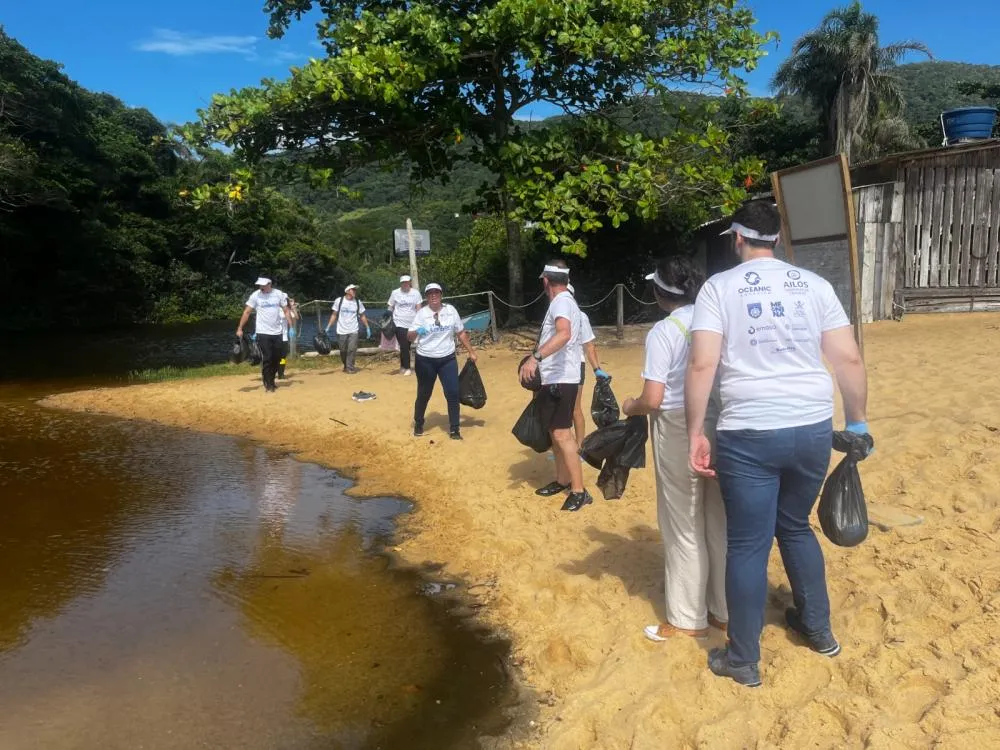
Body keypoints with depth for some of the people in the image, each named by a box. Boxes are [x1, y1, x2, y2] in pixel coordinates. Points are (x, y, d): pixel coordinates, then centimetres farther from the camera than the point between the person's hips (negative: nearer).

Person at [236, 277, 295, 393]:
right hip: (262, 333, -3)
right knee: (266, 359, -6)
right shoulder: (255, 295, -4)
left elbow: (286, 311, 6)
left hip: (277, 332, 3)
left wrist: (291, 327, -2)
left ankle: (271, 381, 27)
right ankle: (268, 385, 1)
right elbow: (247, 312, -3)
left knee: (276, 358, 10)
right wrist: (240, 328, -9)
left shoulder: (279, 294, 1)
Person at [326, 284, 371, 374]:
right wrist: (328, 327, -2)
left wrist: (367, 327, 5)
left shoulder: (358, 302, 3)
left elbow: (362, 316, 11)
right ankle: (346, 366, 27)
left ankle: (350, 367, -4)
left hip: (353, 330, 0)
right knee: (343, 350, 7)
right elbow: (334, 315, 4)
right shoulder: (339, 301, -2)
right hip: (341, 331, 0)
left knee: (352, 349, -11)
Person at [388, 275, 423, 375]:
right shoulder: (395, 293, 1)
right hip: (399, 324, -1)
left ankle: (403, 366, 20)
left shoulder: (415, 293, 1)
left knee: (406, 346, 7)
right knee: (404, 346, -7)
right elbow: (390, 308, 9)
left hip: (412, 324, 1)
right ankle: (406, 368, 0)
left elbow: (418, 308, 2)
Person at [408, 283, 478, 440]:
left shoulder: (450, 310, 1)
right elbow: (410, 336, -11)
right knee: (424, 394, 10)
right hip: (425, 360, -2)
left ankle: (454, 428, 7)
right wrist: (416, 332, -34)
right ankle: (418, 424, 33)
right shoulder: (421, 313, -7)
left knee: (453, 393, -4)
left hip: (447, 359, 2)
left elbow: (461, 333, 9)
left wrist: (471, 351, 7)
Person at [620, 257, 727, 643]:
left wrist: (630, 407, 3)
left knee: (684, 527, 9)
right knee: (721, 523, 17)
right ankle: (725, 610, 30)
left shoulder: (662, 331, -13)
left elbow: (653, 400, -17)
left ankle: (687, 619, 22)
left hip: (679, 432, -5)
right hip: (723, 427, 5)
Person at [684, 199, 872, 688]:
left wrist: (695, 433, -7)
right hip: (814, 428, 4)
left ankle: (744, 660, 21)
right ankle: (818, 628, 41)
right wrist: (857, 422, 15)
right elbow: (850, 360, 4)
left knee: (748, 545, 7)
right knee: (795, 526, 26)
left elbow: (702, 365, -12)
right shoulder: (814, 285, 8)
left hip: (750, 435, -4)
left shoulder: (720, 286, -2)